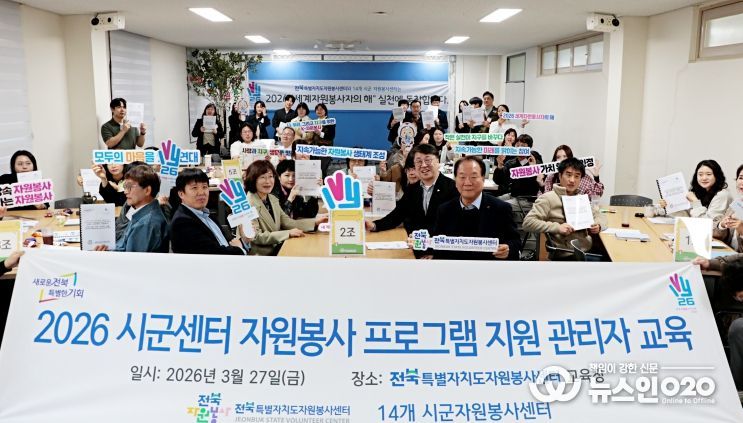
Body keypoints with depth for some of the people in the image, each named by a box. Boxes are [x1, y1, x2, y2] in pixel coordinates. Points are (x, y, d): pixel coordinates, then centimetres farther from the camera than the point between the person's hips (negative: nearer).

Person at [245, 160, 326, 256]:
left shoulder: (273, 199, 10)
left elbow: (288, 223, 6)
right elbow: (256, 237, -20)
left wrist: (315, 221, -7)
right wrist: (288, 233, -23)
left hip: (275, 250, 7)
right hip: (260, 255, -7)